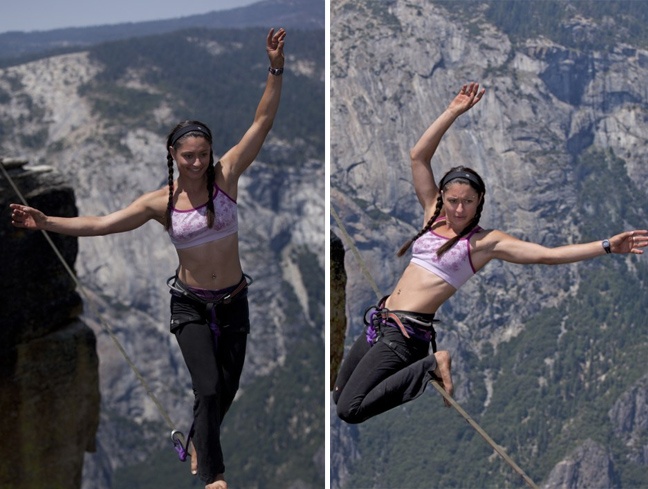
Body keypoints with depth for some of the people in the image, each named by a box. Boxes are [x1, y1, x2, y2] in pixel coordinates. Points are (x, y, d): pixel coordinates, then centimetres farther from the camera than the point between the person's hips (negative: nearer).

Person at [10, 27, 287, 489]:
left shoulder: (226, 175, -7)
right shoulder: (161, 202, -8)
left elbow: (263, 122, -13)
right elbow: (103, 223, -8)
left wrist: (276, 69, -22)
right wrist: (46, 222, -17)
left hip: (234, 301, 2)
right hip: (190, 304, -2)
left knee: (227, 390, 13)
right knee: (209, 388, -13)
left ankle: (200, 442, 43)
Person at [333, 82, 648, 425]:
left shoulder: (486, 242, -4)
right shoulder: (433, 217, 11)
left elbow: (548, 255, -11)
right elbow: (418, 156, 8)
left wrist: (607, 246, -20)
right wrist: (453, 112, 3)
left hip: (406, 332, -6)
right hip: (380, 320, 6)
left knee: (350, 410, -16)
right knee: (339, 395, 13)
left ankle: (432, 367, -2)